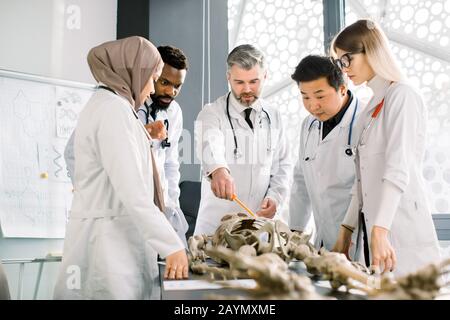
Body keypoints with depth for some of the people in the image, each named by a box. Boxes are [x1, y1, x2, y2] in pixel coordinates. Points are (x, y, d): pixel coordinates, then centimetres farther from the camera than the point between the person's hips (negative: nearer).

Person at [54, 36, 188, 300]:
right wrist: (172, 246, -22)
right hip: (110, 238, -10)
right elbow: (133, 192, -23)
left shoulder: (105, 105, 16)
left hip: (113, 234, 10)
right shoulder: (114, 109, -15)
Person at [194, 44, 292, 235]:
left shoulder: (273, 116, 6)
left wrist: (275, 197, -8)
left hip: (261, 221, 3)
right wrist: (217, 169, -50)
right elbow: (210, 146, -29)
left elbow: (283, 165, 10)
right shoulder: (212, 113, -8)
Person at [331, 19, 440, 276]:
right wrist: (347, 230, 13)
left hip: (403, 234, -7)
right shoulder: (372, 106, 19)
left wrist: (379, 231, -27)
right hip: (379, 228, 8)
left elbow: (398, 170, -19)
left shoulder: (402, 96, -7)